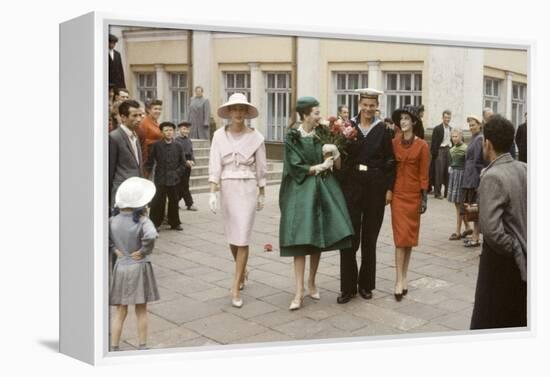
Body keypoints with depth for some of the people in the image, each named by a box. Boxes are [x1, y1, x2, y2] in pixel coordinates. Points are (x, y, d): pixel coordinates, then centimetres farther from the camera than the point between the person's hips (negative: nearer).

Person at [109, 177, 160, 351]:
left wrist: (115, 250, 2)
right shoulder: (142, 221, -16)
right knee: (141, 311, 11)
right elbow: (151, 236, -34)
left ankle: (114, 347, 15)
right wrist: (144, 251, -18)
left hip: (120, 267, 3)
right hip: (139, 267, -3)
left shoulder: (113, 221, -3)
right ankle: (142, 345, 20)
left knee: (120, 311, 12)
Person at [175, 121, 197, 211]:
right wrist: (186, 161, -20)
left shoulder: (189, 141, 13)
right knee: (184, 186, -3)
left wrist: (192, 161, -5)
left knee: (181, 186, 11)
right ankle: (189, 204, -1)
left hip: (188, 165, 7)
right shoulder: (177, 141, -9)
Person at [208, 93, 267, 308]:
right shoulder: (219, 135, 0)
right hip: (227, 188, 2)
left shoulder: (255, 137, -2)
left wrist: (262, 194, 6)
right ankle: (242, 271, 41)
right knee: (232, 236, 13)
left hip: (248, 188, -2)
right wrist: (212, 193, -12)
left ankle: (236, 288, 0)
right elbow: (214, 166, -4)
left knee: (242, 238, -6)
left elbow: (261, 168, 4)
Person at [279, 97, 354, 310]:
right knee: (300, 240, -8)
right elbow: (295, 167, -9)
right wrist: (320, 167, -6)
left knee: (318, 239, 6)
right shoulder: (292, 137, -4)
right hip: (300, 191, -4)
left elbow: (338, 166, 6)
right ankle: (299, 292, -6)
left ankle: (312, 283, 22)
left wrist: (335, 152, -14)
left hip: (322, 190, 4)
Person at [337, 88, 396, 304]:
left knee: (370, 237, 8)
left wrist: (389, 188, -2)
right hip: (351, 186, 0)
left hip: (375, 188, 0)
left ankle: (366, 285, 20)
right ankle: (348, 287, 7)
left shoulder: (382, 130, 3)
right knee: (349, 236, -2)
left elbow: (390, 161, 4)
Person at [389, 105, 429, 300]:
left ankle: (403, 277, 21)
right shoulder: (394, 143, 2)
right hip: (398, 193, 0)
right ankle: (400, 280, -4)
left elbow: (424, 174, -2)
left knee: (410, 236, 9)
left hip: (414, 195, 0)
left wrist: (424, 197, -5)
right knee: (400, 236, -4)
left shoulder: (422, 145, -3)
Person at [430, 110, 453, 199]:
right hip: (440, 150, -5)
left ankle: (447, 192, 11)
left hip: (449, 150, 5)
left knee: (448, 172, 4)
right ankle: (437, 193, -1)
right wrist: (434, 154, -9)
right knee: (439, 172, -5)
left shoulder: (451, 129, 14)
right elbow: (434, 143, -4)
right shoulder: (437, 129, -2)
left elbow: (452, 141, 17)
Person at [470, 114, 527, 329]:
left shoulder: (492, 177, -20)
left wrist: (513, 251, -14)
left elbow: (490, 229, -28)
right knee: (519, 321, 18)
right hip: (524, 259, 7)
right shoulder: (524, 169, 1)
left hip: (502, 262, -7)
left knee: (490, 321, 6)